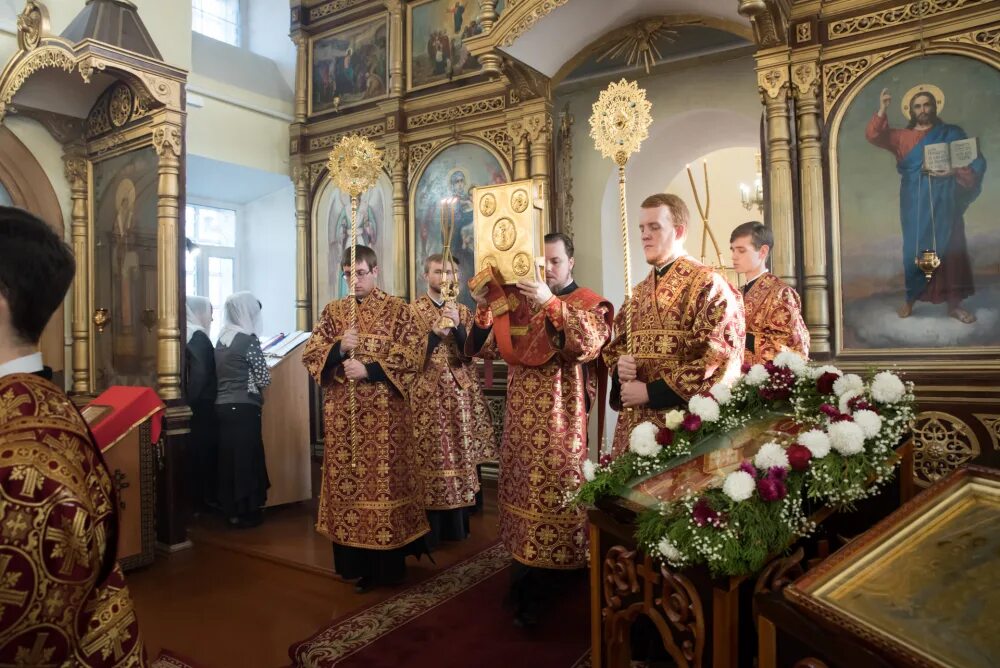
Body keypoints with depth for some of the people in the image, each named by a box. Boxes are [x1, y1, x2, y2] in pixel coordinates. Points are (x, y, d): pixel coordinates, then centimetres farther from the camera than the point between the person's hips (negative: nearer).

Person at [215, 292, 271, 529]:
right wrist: (255, 384, 9)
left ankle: (230, 508, 20)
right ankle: (245, 511, 8)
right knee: (246, 456, 2)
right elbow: (264, 379, -11)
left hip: (222, 405, 7)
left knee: (227, 456, 12)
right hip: (243, 407, -7)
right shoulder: (249, 340, -12)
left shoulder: (221, 339, 11)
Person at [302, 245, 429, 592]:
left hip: (383, 413, -3)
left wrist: (369, 369, -16)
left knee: (384, 477, -1)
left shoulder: (397, 308, 1)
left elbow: (414, 352, -8)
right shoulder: (332, 311, 12)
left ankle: (388, 562, 12)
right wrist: (339, 349, -13)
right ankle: (355, 561, 20)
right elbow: (309, 353, 6)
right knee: (346, 477, 7)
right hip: (342, 413, 4)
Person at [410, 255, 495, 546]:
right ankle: (429, 529, 5)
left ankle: (457, 524, 17)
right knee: (430, 459, -5)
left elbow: (470, 353, 2)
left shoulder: (462, 311, 12)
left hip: (460, 394, 4)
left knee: (460, 456, 5)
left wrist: (457, 327, -13)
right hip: (427, 395, -3)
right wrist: (435, 332, -19)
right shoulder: (412, 310, 1)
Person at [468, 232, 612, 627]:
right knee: (523, 493, 10)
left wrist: (551, 303, -27)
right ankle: (526, 584, 26)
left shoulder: (590, 305, 0)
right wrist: (483, 310, -11)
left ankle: (531, 594, 15)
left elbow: (590, 343, -21)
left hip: (559, 421, -4)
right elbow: (483, 349, 6)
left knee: (549, 496, -1)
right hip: (520, 420, 5)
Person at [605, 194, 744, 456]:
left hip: (685, 423, -6)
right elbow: (617, 345, 20)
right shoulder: (640, 292, 15)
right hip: (635, 421, 6)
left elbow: (718, 360, -16)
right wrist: (618, 365, -4)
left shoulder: (708, 286, -7)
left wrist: (651, 392, -16)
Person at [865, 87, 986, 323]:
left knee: (950, 249, 1)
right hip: (915, 205, 0)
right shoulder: (901, 136, 11)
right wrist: (882, 111, -20)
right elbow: (873, 136, -6)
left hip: (945, 202, 0)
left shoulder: (952, 133, 10)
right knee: (915, 250, 0)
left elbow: (977, 162, 5)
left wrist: (955, 172, -13)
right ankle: (911, 299, 12)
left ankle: (954, 303, 7)